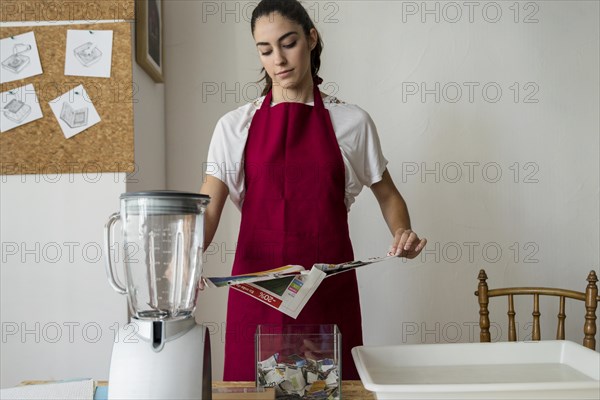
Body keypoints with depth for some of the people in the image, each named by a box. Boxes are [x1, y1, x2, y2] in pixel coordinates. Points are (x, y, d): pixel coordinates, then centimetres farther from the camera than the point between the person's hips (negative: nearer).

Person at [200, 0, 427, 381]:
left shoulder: (352, 122, 5)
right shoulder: (235, 126, 5)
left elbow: (387, 194, 15)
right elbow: (207, 211, -2)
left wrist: (402, 232, -6)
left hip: (330, 291, 0)